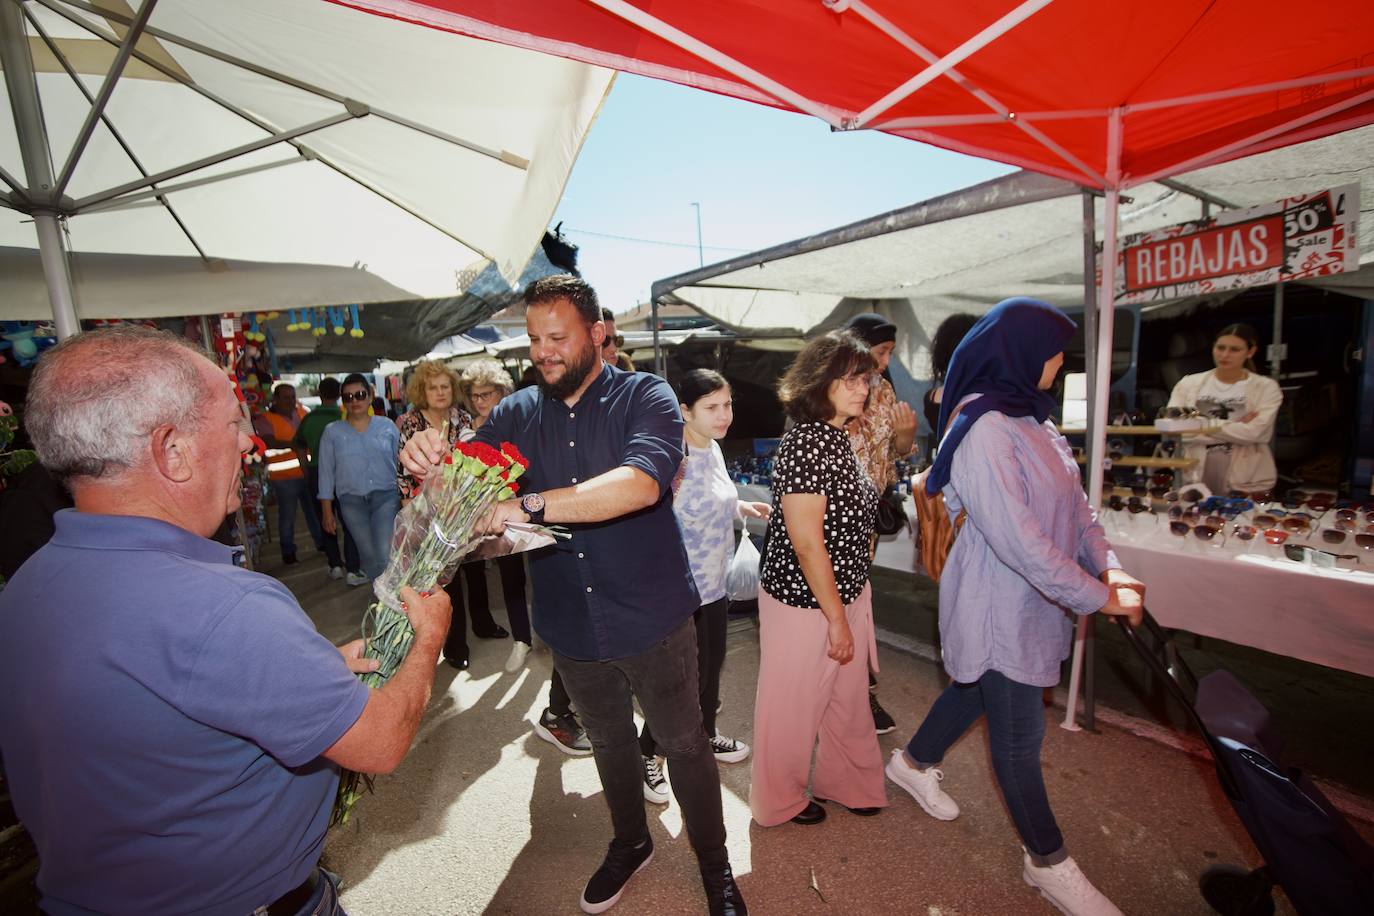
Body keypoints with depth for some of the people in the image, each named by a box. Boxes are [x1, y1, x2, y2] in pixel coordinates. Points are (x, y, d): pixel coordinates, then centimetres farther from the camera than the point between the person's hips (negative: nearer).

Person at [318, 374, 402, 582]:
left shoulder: (387, 426, 4)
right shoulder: (332, 432, 5)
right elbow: (326, 473, 7)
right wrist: (328, 512, 5)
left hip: (386, 497, -1)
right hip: (352, 502, 2)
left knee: (386, 554, -13)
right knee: (369, 555, 8)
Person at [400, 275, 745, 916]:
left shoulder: (646, 396, -14)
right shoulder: (516, 413, 0)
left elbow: (641, 483, -32)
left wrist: (527, 505, -38)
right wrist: (428, 458, -27)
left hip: (651, 618, -4)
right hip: (570, 624, 4)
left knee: (684, 745, 16)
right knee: (609, 742, 27)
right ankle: (631, 843, 55)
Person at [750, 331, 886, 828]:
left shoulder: (837, 438, 6)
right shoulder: (805, 444, -24)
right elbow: (806, 543, -24)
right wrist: (836, 617, -16)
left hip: (846, 595, 9)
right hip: (805, 602, -9)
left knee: (848, 697, 24)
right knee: (793, 706, 14)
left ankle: (843, 780, 49)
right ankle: (780, 801, 39)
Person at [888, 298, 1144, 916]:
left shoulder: (1030, 419, 6)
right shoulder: (981, 430, -24)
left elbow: (1074, 502, 8)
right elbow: (1016, 538, -28)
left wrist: (1109, 566, -5)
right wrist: (1098, 598, -19)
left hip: (1033, 598, 9)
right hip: (999, 605, -9)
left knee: (978, 687, 25)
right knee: (1020, 734, 9)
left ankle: (915, 763, 48)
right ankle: (1047, 861, 32)